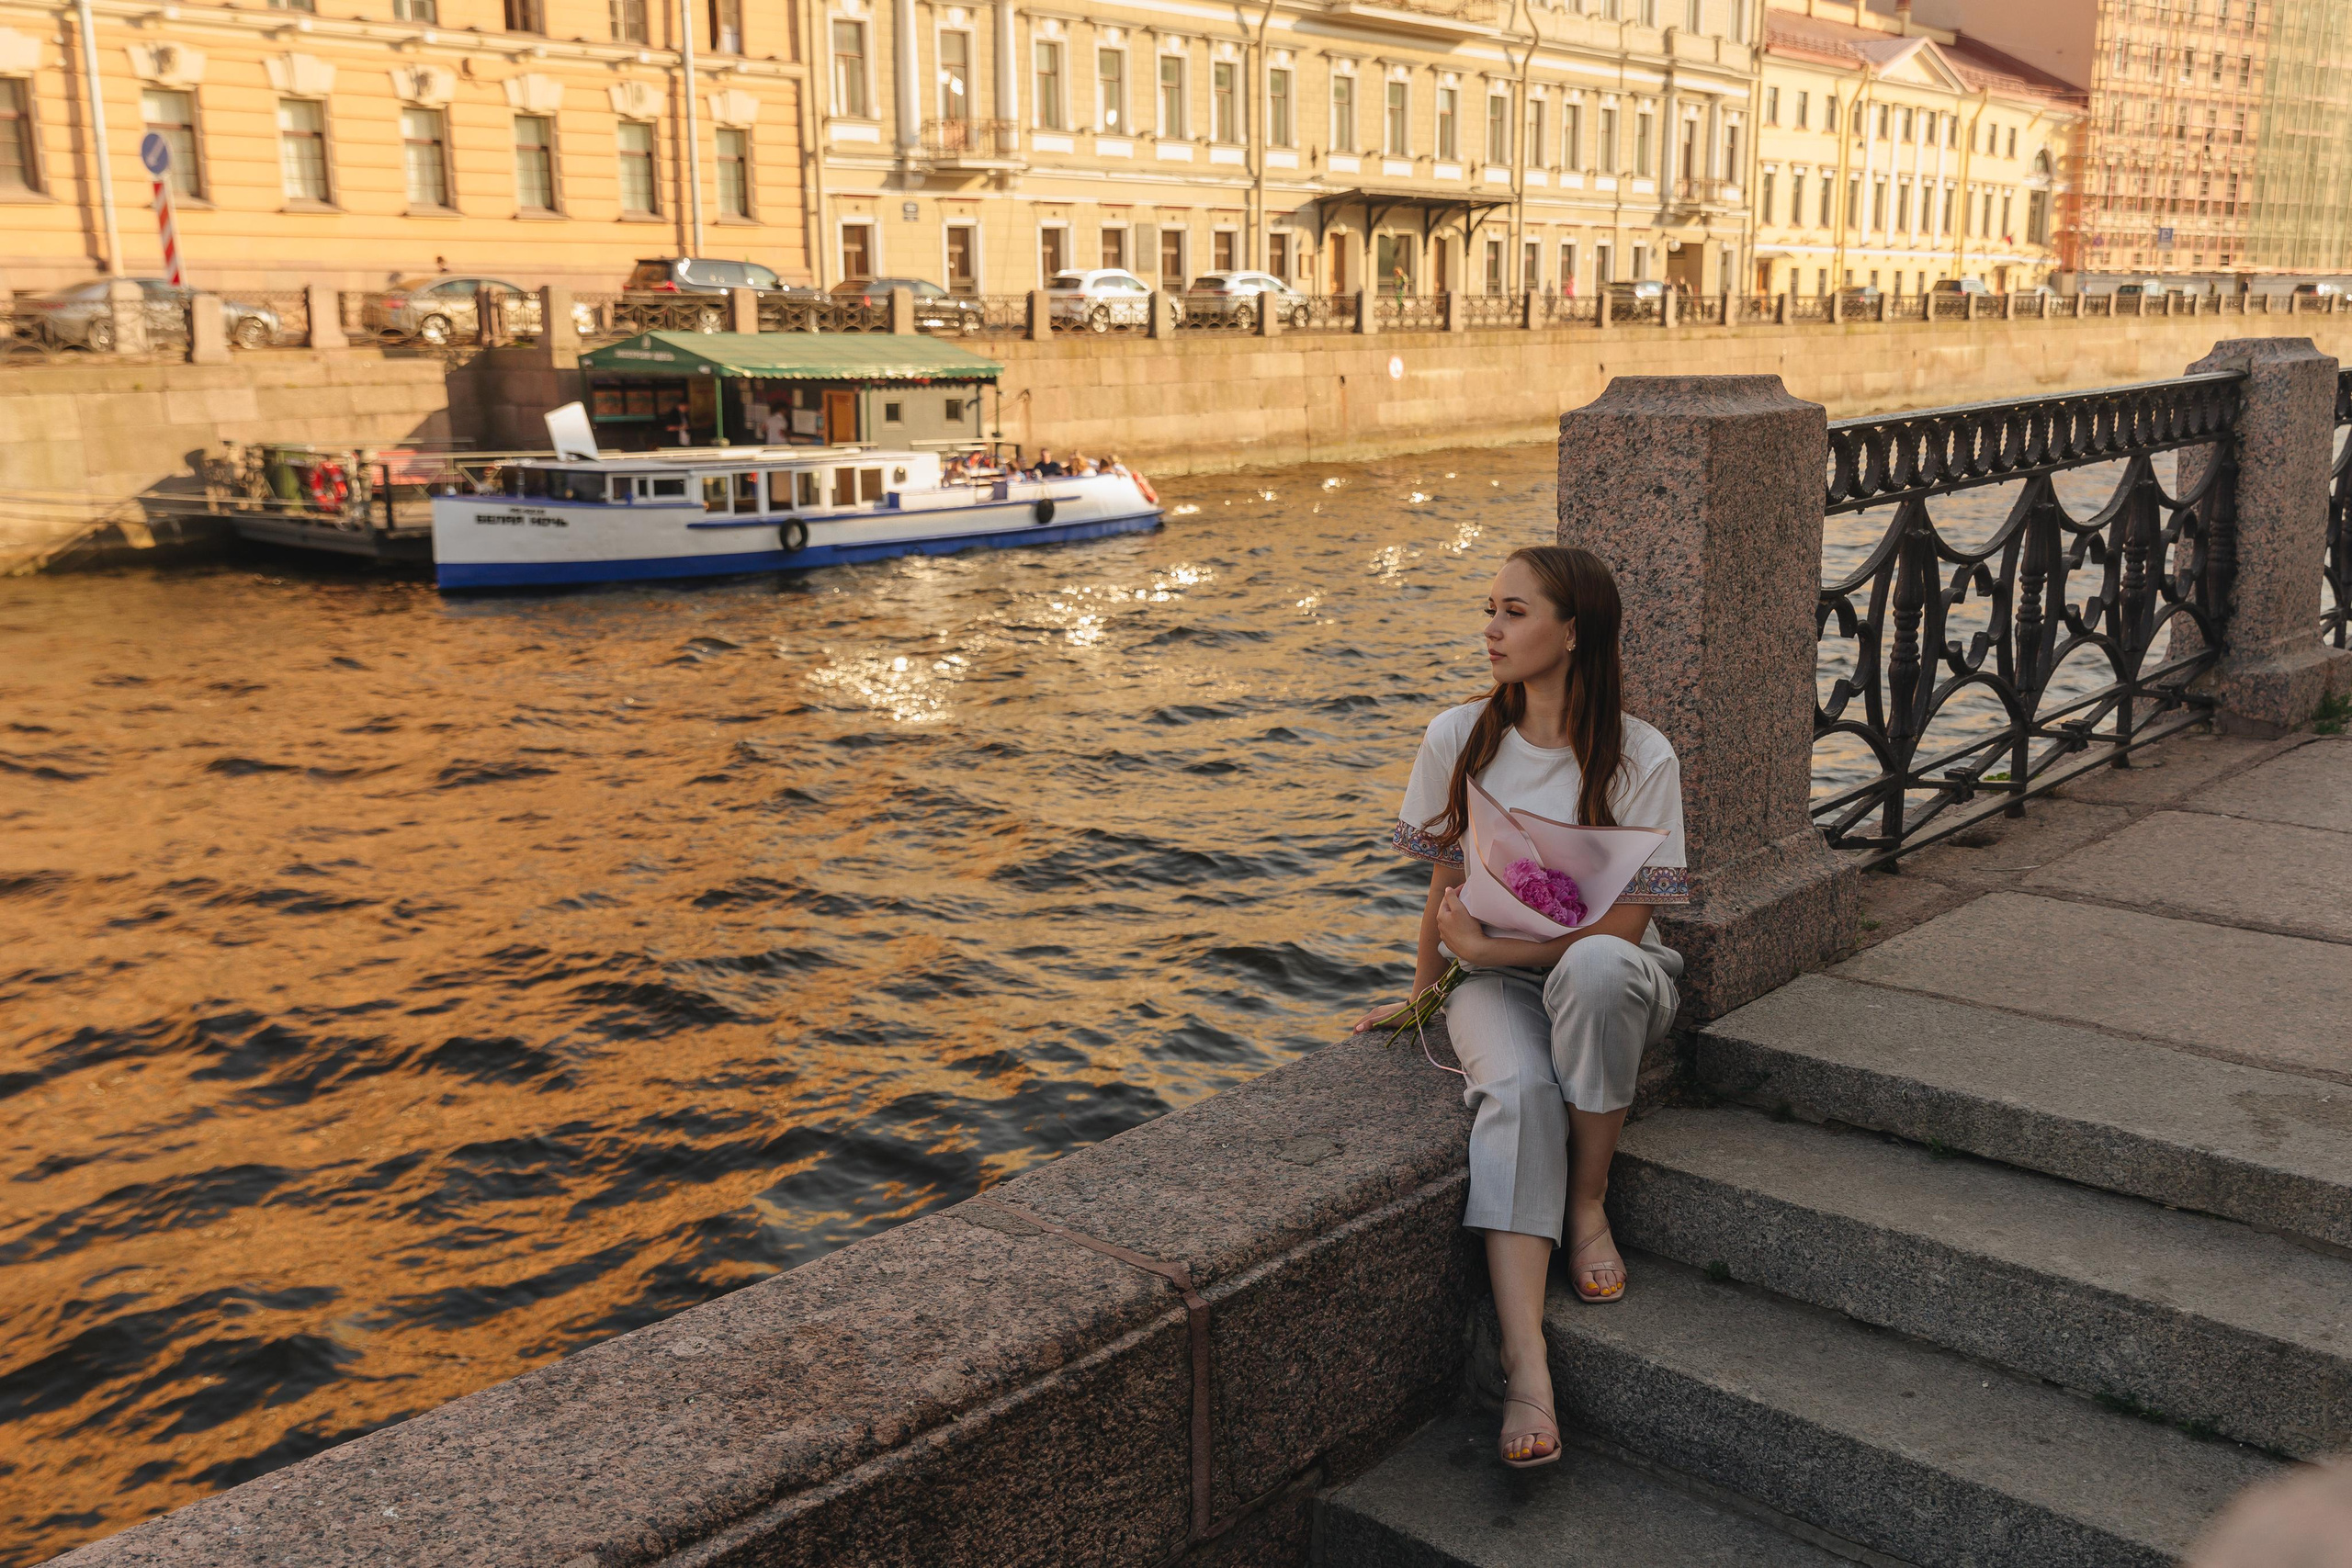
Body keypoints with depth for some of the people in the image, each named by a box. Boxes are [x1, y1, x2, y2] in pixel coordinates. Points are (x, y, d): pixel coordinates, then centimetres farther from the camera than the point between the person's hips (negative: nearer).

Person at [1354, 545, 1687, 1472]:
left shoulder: (1639, 759, -9)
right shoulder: (1458, 740, -1)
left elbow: (1625, 923, -13)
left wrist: (1487, 944, -17)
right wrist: (1421, 997, 13)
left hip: (1610, 981, -1)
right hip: (1495, 980, 1)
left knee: (1597, 967, -39)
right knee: (1517, 1092, -33)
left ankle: (1589, 1204, -18)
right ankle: (1526, 1365, -41)